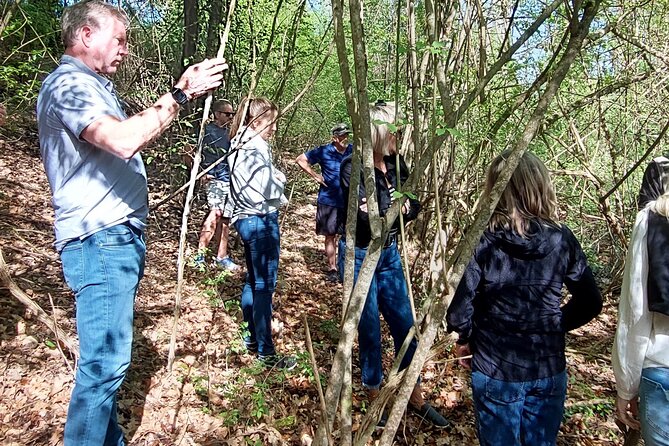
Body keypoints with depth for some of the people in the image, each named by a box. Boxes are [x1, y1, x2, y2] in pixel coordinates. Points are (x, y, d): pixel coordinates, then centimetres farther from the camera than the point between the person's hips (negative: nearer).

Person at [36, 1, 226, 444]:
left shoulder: (96, 86, 20)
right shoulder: (68, 83, -12)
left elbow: (135, 130, 29)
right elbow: (124, 140, -28)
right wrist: (181, 94, -22)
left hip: (119, 239, 10)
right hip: (99, 241, -10)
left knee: (109, 356, 16)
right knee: (105, 360, -8)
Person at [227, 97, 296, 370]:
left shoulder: (240, 147, 13)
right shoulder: (257, 149, -17)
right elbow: (268, 190, -19)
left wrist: (275, 178, -3)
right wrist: (279, 179, -1)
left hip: (245, 218, 10)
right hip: (262, 220, -10)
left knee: (253, 282, 17)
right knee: (265, 286, -5)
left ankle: (252, 338, 29)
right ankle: (265, 352, 3)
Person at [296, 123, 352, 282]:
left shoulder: (353, 151, 1)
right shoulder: (324, 151, -7)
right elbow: (300, 160, -1)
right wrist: (315, 175, -6)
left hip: (349, 201, 2)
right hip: (329, 201, -2)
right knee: (330, 236, 6)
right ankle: (332, 269, 17)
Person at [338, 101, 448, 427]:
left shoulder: (395, 164, 0)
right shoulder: (353, 168, -19)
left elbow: (413, 205, 3)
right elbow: (371, 219, -27)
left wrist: (404, 207, -16)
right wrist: (396, 207, -17)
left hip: (389, 256, 6)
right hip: (360, 258, -6)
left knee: (406, 328, 13)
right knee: (369, 333, 8)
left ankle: (416, 399, 33)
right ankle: (374, 401, 30)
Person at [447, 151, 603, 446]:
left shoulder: (482, 244, -19)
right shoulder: (562, 240, -9)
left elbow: (459, 314, -18)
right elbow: (590, 303, 1)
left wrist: (468, 338, 3)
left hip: (496, 373, -3)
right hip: (549, 372, 3)